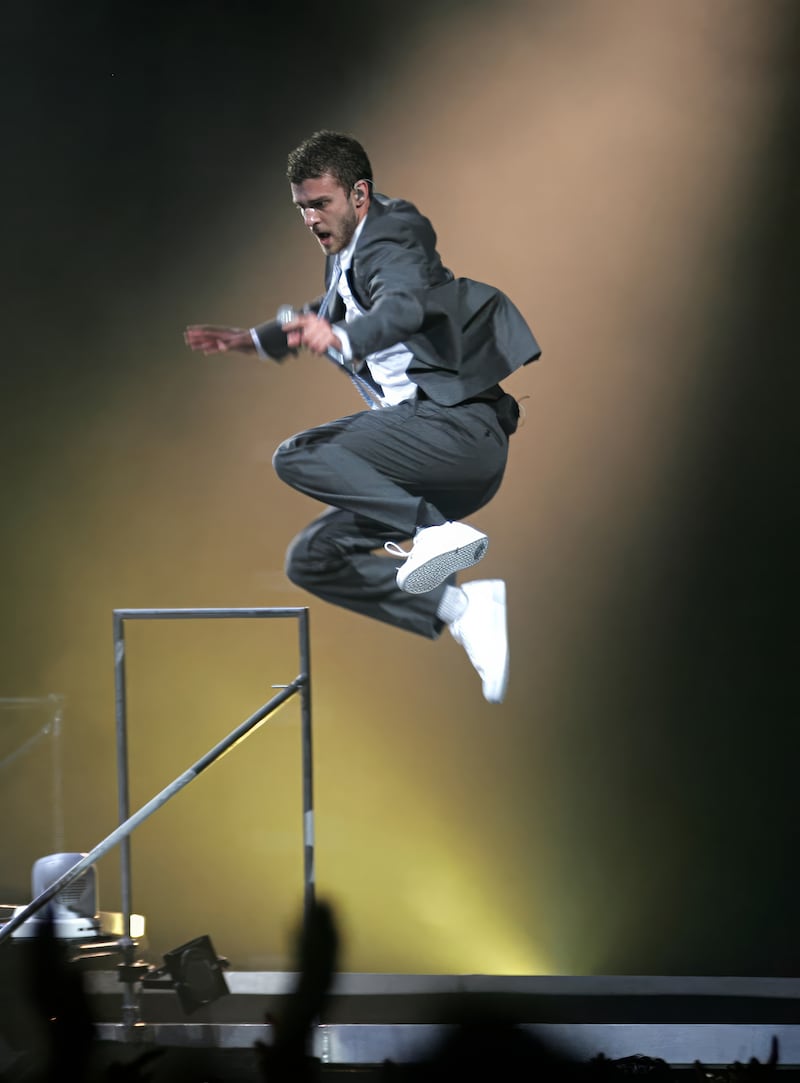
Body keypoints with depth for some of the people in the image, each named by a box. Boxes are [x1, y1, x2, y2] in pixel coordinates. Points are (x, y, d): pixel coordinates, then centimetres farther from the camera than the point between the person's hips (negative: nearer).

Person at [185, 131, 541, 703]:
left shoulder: (388, 238, -9)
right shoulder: (345, 255, 20)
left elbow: (404, 305, -31)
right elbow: (330, 315, 42)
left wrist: (339, 338, -50)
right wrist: (252, 339, 40)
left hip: (459, 425, -10)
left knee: (299, 456, -22)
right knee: (311, 559, 4)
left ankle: (435, 529, -28)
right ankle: (458, 606, -4)